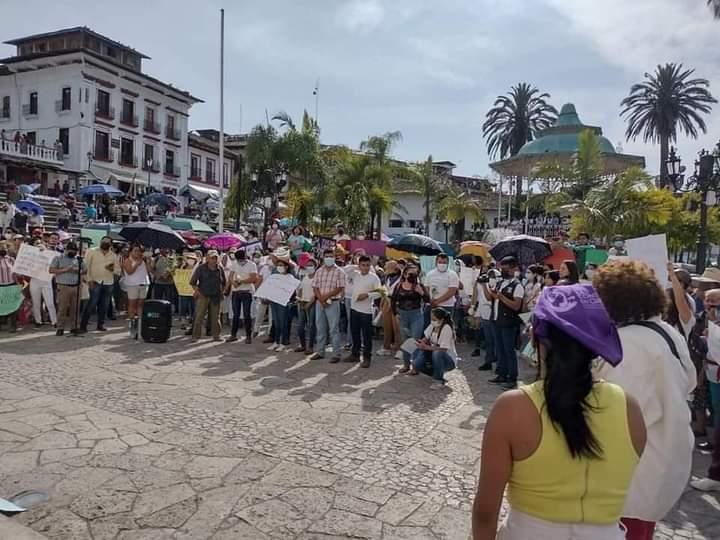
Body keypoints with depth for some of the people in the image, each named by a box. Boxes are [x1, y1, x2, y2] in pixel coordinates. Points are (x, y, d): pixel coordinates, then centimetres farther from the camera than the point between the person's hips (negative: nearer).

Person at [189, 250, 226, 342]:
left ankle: (216, 336, 15)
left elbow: (224, 283, 19)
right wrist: (197, 291, -8)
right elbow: (192, 282, 0)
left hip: (216, 297, 3)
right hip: (203, 296, -3)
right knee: (199, 316, -5)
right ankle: (195, 336, 0)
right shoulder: (201, 268, -3)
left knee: (215, 317, 7)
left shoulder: (220, 269, 6)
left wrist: (221, 292, 9)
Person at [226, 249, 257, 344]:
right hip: (235, 291, 4)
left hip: (247, 291, -4)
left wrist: (241, 281, -20)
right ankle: (233, 335, 19)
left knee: (247, 314, -2)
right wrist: (233, 282, -15)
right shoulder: (234, 264, 8)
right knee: (235, 314, 11)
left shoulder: (251, 265, -7)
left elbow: (253, 278, -15)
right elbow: (230, 276, 6)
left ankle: (248, 336, 6)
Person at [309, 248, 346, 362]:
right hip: (319, 302, 5)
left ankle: (336, 354, 3)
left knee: (334, 329, -2)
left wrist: (326, 296, -15)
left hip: (333, 303, -5)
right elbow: (315, 287, 6)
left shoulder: (339, 271, -5)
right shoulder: (319, 271, 9)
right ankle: (320, 352, 22)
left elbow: (339, 288, -11)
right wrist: (320, 299, -9)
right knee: (320, 328, 12)